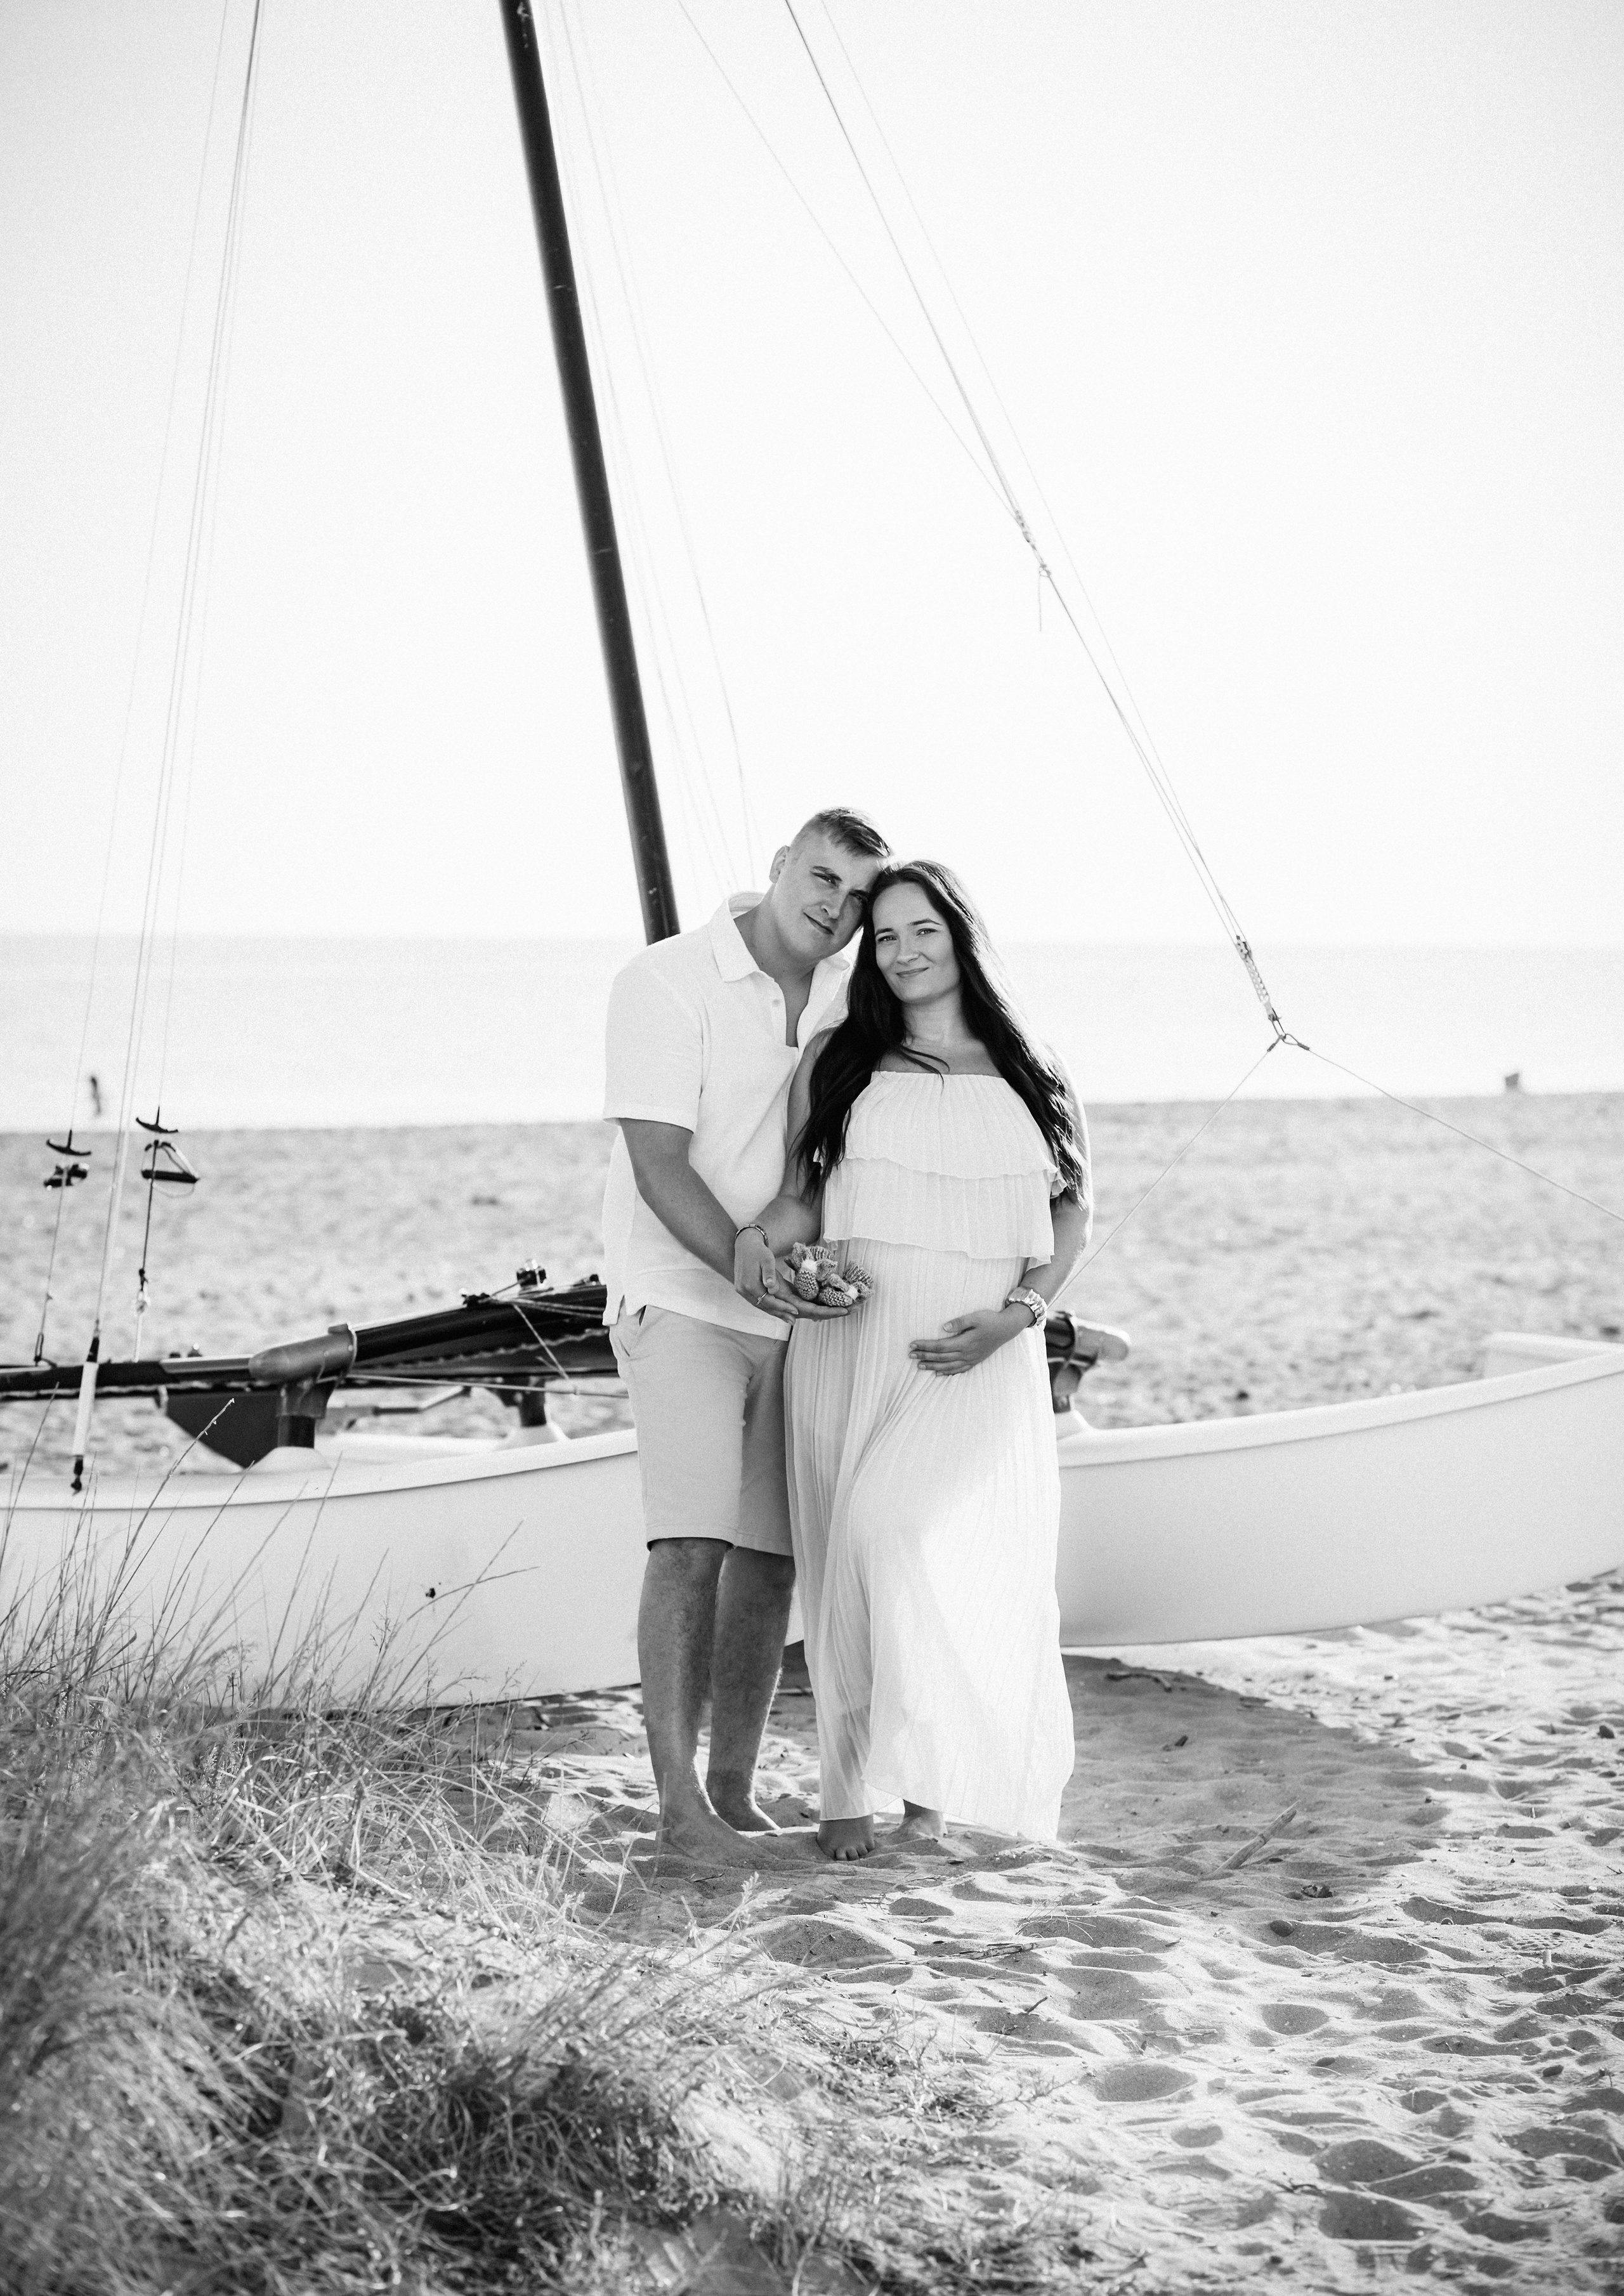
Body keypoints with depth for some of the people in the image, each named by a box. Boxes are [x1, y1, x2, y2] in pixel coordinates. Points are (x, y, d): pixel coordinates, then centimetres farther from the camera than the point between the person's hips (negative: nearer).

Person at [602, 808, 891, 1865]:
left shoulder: (850, 997, 7)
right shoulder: (666, 981, -11)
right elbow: (660, 1169, -16)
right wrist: (751, 1269, -26)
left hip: (801, 1311, 6)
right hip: (683, 1296, -5)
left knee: (772, 1551, 4)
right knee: (694, 1542, -15)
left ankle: (737, 1788, 13)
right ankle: (679, 1803, -11)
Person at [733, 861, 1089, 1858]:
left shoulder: (1030, 1078, 12)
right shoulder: (837, 1059, 14)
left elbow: (1072, 1215, 11)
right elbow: (805, 1191, 12)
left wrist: (1015, 1315, -5)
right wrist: (763, 1235, -12)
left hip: (976, 1357, -2)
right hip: (848, 1336, 2)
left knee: (910, 1535, -20)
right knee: (851, 1560, -2)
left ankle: (927, 1784, -11)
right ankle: (849, 1787, 9)